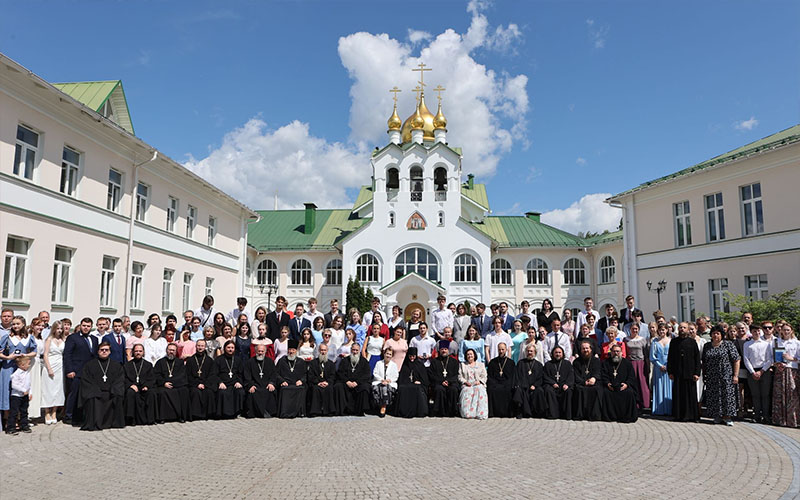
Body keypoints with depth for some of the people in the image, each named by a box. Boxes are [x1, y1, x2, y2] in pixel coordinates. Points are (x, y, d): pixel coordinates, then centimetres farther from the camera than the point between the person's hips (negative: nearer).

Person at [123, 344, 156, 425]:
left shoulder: (148, 365, 22)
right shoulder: (127, 365, 21)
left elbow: (152, 379, 10)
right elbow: (124, 379, 7)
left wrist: (147, 386, -11)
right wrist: (131, 385, -13)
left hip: (144, 388, 0)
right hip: (132, 387, 0)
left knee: (151, 393, -32)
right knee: (131, 392, -35)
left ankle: (150, 419, -29)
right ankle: (130, 419, -35)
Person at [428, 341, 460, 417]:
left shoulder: (454, 361, 18)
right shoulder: (434, 361, 15)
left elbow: (456, 375, 8)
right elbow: (431, 375, 5)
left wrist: (448, 381, -11)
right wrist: (441, 381, -10)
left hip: (451, 383, 1)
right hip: (438, 383, -1)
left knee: (453, 389, -32)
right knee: (440, 389, -34)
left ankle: (452, 412, -21)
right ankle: (439, 412, -26)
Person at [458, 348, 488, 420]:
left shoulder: (480, 365, 23)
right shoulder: (462, 365, 23)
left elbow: (484, 377, 13)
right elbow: (460, 377, 12)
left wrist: (479, 381, -8)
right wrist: (465, 382, -7)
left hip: (478, 385, 0)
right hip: (467, 385, 0)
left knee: (480, 392, -35)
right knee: (466, 392, -35)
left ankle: (481, 414, -40)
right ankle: (467, 413, -35)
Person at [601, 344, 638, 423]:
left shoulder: (627, 363, 13)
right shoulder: (606, 362, 14)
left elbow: (632, 377, 6)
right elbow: (603, 375, 6)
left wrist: (627, 384, -13)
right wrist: (607, 383, -12)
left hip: (623, 386, 0)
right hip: (610, 386, 0)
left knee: (630, 392, -30)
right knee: (605, 392, -30)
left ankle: (627, 416, -18)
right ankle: (610, 416, -19)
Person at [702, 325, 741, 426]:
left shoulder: (728, 345, -2)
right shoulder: (706, 346, 10)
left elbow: (736, 360, -5)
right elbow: (704, 362, 15)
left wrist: (735, 375, -10)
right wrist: (704, 374, 9)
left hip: (726, 376, -3)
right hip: (711, 377, 4)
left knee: (727, 395, -4)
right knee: (713, 396, 4)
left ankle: (727, 416, 5)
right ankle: (717, 415, 14)